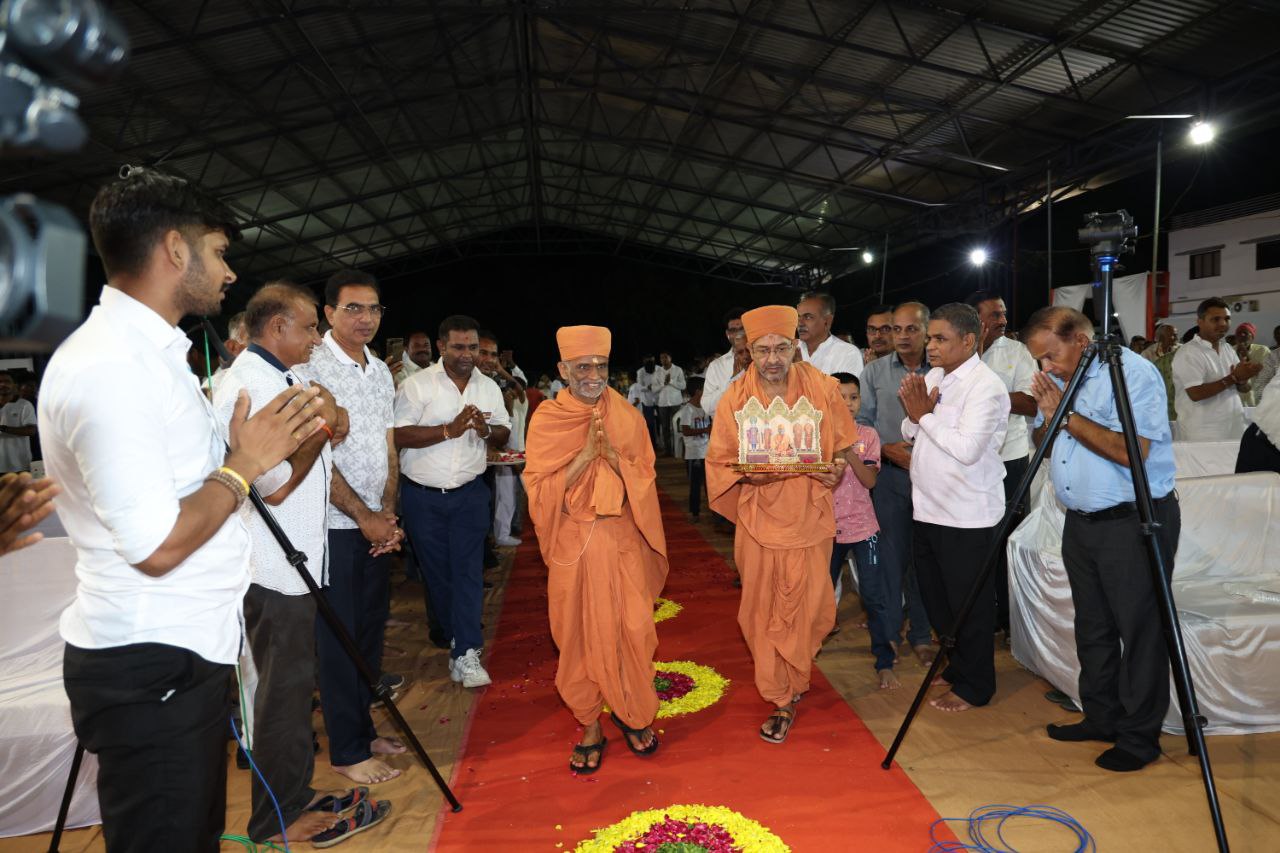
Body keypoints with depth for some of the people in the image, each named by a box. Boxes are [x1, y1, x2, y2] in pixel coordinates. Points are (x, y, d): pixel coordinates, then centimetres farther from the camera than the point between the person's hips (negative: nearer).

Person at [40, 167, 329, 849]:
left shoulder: (150, 351, 12)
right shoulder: (108, 366, -21)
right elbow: (158, 546, -25)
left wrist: (270, 445, 3)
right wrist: (244, 463, -13)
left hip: (187, 650, 10)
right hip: (149, 668, -10)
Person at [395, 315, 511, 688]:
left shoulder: (489, 387, 6)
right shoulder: (417, 385, -8)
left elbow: (504, 435, 9)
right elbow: (399, 436, -16)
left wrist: (486, 430, -14)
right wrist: (449, 430, -24)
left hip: (469, 493, 2)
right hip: (422, 495, -1)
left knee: (468, 569, -3)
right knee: (435, 570, 10)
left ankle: (466, 653, -1)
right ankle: (456, 636, 29)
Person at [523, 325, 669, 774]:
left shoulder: (628, 417, 1)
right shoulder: (546, 421, -4)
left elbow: (644, 479, 0)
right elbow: (540, 490, -8)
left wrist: (611, 453, -17)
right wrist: (585, 454, -19)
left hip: (623, 539, 1)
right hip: (574, 544, -1)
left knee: (634, 629, 2)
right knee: (580, 635, 6)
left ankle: (633, 714, 26)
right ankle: (590, 726, 23)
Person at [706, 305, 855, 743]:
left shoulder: (822, 387, -5)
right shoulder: (734, 400, -6)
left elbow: (842, 443, 8)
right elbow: (719, 464, 0)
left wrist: (838, 466, -13)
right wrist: (748, 474, -20)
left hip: (810, 518, 0)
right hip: (760, 520, 0)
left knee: (811, 609, 8)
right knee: (764, 612, 8)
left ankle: (793, 679, 36)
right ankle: (781, 700, 27)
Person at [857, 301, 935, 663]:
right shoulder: (874, 371, 4)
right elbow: (861, 421, 3)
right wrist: (887, 449, -11)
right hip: (888, 472, 0)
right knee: (890, 553, 6)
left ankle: (921, 634, 21)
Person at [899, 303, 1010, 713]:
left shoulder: (986, 386, -16)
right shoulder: (933, 376, 9)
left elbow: (966, 449, -25)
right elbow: (910, 434, 12)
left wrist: (924, 415, -16)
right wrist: (914, 414, -9)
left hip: (966, 514, -8)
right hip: (928, 507, 8)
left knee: (969, 603, 6)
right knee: (936, 597, 19)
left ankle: (973, 686, 22)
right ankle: (957, 665, 38)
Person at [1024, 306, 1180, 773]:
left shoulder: (1134, 374, -14)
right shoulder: (1061, 379, 10)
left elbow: (1131, 451, -25)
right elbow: (1043, 444, 15)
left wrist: (1068, 414, -19)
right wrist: (1048, 414, -5)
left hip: (1134, 521, -8)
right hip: (1080, 521, 8)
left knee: (1139, 631, 1)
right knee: (1092, 628, 15)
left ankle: (1138, 737, 13)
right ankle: (1100, 718, 28)